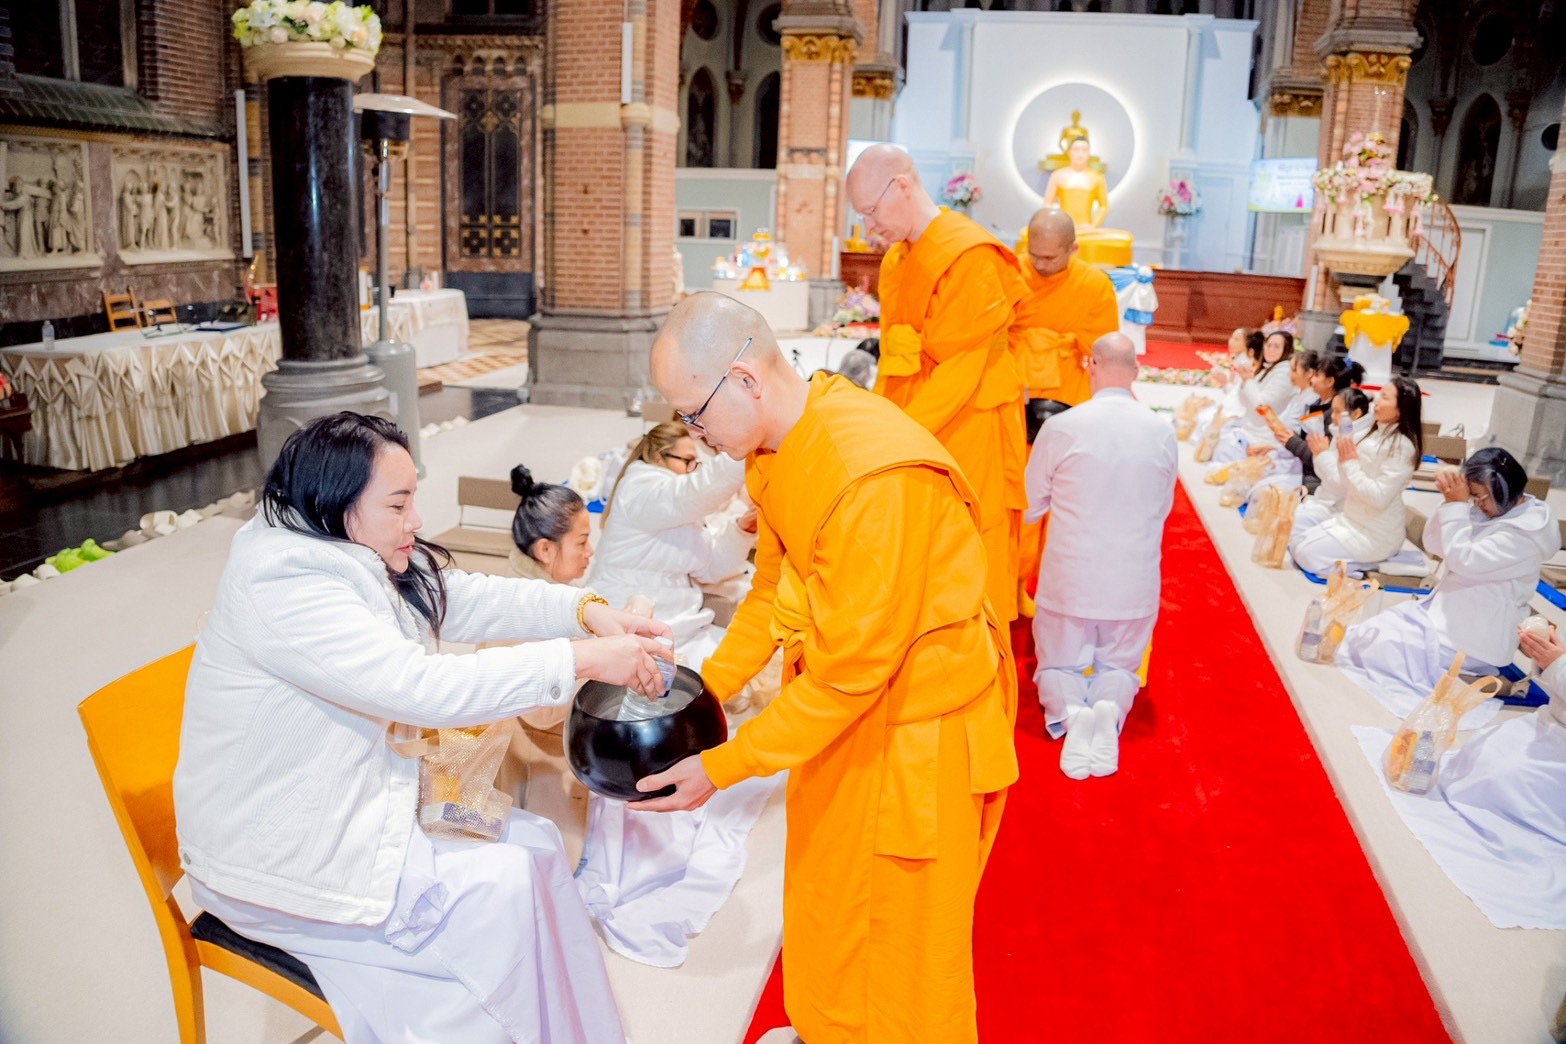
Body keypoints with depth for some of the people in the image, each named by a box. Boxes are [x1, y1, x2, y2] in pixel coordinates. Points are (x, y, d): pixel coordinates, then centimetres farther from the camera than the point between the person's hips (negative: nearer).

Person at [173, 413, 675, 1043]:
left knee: (534, 844, 1)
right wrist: (584, 659, -31)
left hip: (361, 795, 9)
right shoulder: (283, 585, -27)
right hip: (280, 854, -9)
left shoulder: (355, 556, 2)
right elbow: (426, 689, -33)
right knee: (499, 891, -12)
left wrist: (586, 610, -12)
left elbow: (468, 600, 3)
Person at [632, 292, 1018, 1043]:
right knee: (824, 902, 25)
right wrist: (707, 686, 0)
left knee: (900, 935, 13)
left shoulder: (876, 476, -32)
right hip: (842, 708, 8)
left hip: (918, 732, -8)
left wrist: (721, 768, -20)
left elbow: (849, 670, -27)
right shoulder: (778, 445, -5)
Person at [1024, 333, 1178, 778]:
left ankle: (1069, 710, -14)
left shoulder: (1061, 428, -12)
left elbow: (1031, 506, 1)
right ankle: (1111, 707, -11)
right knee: (1119, 665, 23)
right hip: (1137, 583, 2)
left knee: (1058, 663, 19)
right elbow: (1163, 509, 10)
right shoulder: (1163, 432, -5)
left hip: (1070, 579, -2)